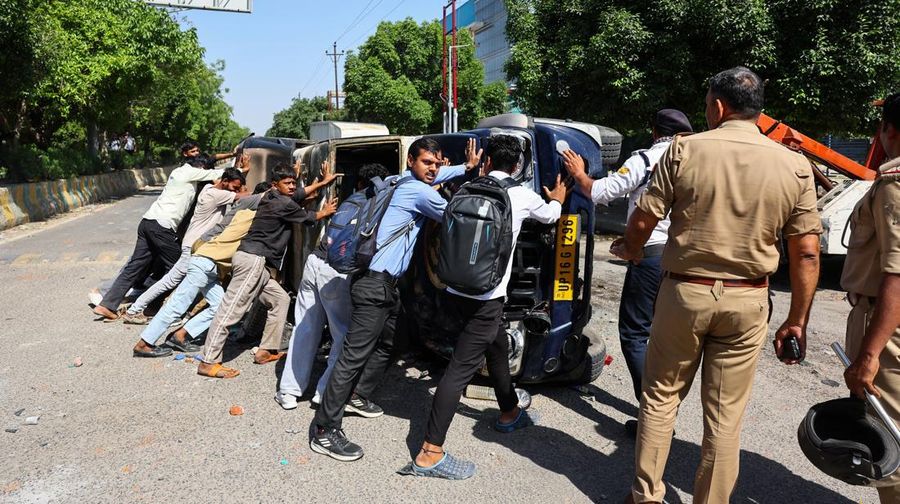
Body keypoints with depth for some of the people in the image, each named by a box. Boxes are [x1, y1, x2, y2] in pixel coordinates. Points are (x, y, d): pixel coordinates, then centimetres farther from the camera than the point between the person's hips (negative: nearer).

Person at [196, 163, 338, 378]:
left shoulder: (271, 196, 17)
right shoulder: (283, 203, -8)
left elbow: (299, 194, 34)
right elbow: (308, 217, 8)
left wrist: (323, 182, 39)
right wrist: (325, 212, 28)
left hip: (258, 262, 11)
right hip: (253, 259, -11)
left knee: (281, 299, 15)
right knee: (232, 308, -12)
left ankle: (266, 351, 15)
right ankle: (209, 363, -12)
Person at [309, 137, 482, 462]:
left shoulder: (410, 182, 14)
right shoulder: (419, 192, -13)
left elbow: (438, 175, 37)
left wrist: (467, 166, 34)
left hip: (385, 281, 11)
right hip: (375, 282, -11)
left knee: (386, 345, 24)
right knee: (355, 355, -11)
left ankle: (358, 396, 39)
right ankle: (324, 432, -7)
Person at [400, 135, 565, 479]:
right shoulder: (522, 195, 1)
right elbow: (550, 215, 23)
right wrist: (558, 198, 46)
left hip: (458, 290, 6)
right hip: (485, 296, -6)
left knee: (498, 348, 25)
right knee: (462, 367, -7)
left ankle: (510, 414, 46)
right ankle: (430, 455, -7)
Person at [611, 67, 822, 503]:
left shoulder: (684, 150, -8)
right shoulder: (795, 166, -2)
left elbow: (643, 220, -6)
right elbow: (807, 255, -2)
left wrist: (630, 249, 16)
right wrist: (797, 321, 7)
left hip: (685, 291, -1)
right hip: (747, 302, 2)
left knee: (661, 396, 15)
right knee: (725, 414, 12)